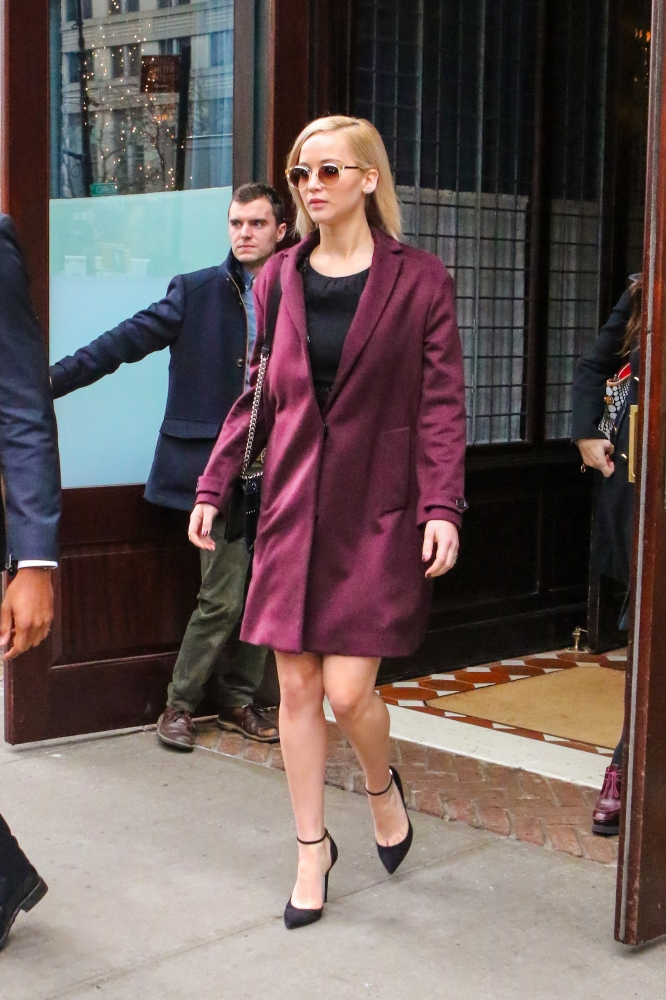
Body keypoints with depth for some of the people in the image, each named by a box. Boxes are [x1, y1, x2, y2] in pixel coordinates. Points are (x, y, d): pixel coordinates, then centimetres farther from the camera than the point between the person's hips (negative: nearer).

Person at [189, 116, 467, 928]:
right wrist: (212, 486, 8)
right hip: (293, 507, 4)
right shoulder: (279, 279, 7)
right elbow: (257, 396, 13)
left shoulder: (419, 280, -3)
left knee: (348, 690, -6)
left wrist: (442, 507, -13)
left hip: (377, 512, -3)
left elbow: (441, 405, -4)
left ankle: (383, 788, 28)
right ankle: (312, 850, 23)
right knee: (297, 687, 6)